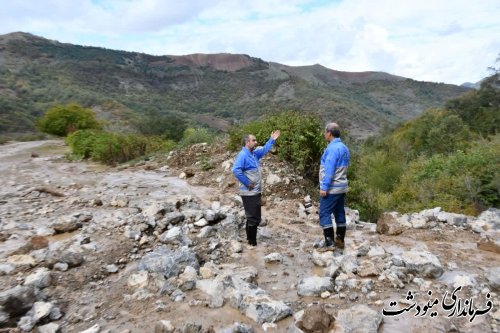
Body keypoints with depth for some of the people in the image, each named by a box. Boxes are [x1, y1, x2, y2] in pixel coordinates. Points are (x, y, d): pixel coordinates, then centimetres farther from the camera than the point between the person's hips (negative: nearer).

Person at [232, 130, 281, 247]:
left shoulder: (254, 153, 13)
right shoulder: (243, 155, -17)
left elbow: (264, 150, 32)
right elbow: (236, 170, -29)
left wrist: (272, 140, 25)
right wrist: (247, 183, -22)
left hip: (256, 192, 10)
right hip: (249, 193, -10)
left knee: (255, 218, 18)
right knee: (253, 218, -2)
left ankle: (251, 239, 31)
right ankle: (252, 241, 11)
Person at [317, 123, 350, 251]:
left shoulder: (332, 148, -17)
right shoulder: (344, 147, 12)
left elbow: (329, 170, -22)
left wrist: (324, 187, -20)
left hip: (331, 188, -9)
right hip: (341, 187, 9)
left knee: (324, 214, -4)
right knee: (340, 213, 13)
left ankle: (329, 243, -3)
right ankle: (340, 240, 21)